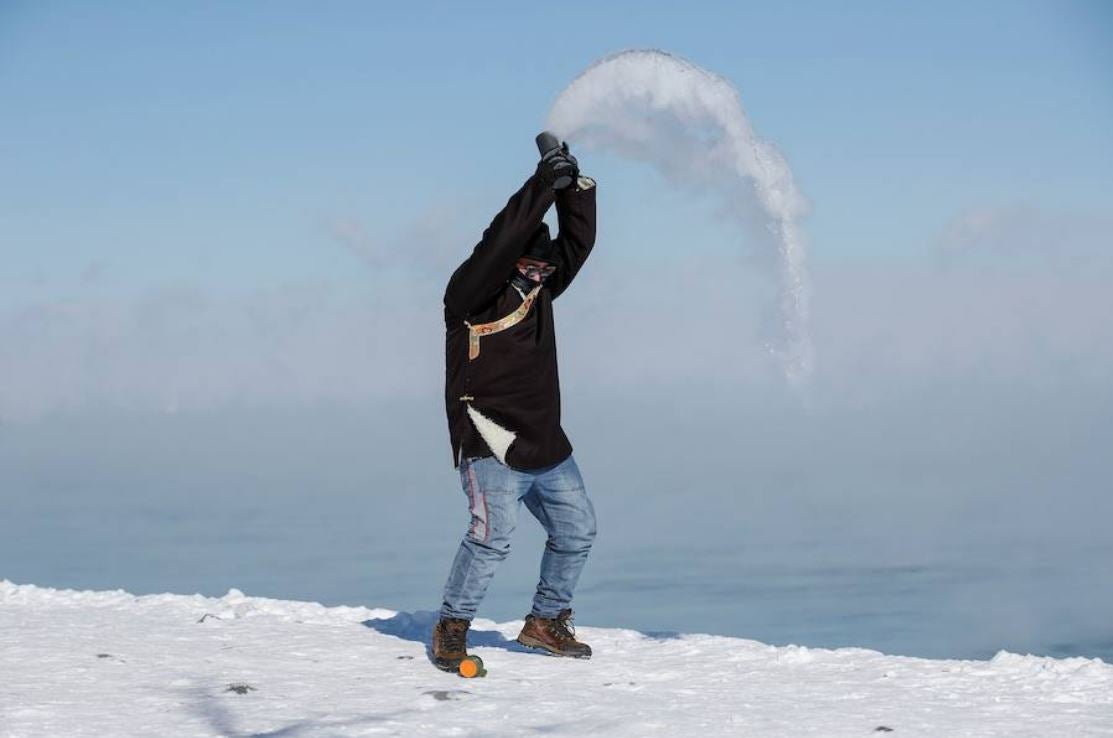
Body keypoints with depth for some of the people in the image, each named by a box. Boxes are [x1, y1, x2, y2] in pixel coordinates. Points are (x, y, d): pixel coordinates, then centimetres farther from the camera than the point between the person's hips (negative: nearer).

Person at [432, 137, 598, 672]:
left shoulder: (540, 285, 12)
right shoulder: (470, 292, -10)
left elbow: (578, 243, 7)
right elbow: (501, 241, -24)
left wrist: (574, 185, -4)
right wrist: (543, 184, -23)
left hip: (547, 448, 8)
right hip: (491, 446, -8)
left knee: (577, 530, 12)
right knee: (493, 532, -22)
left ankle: (546, 621, 28)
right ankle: (452, 628, -9)